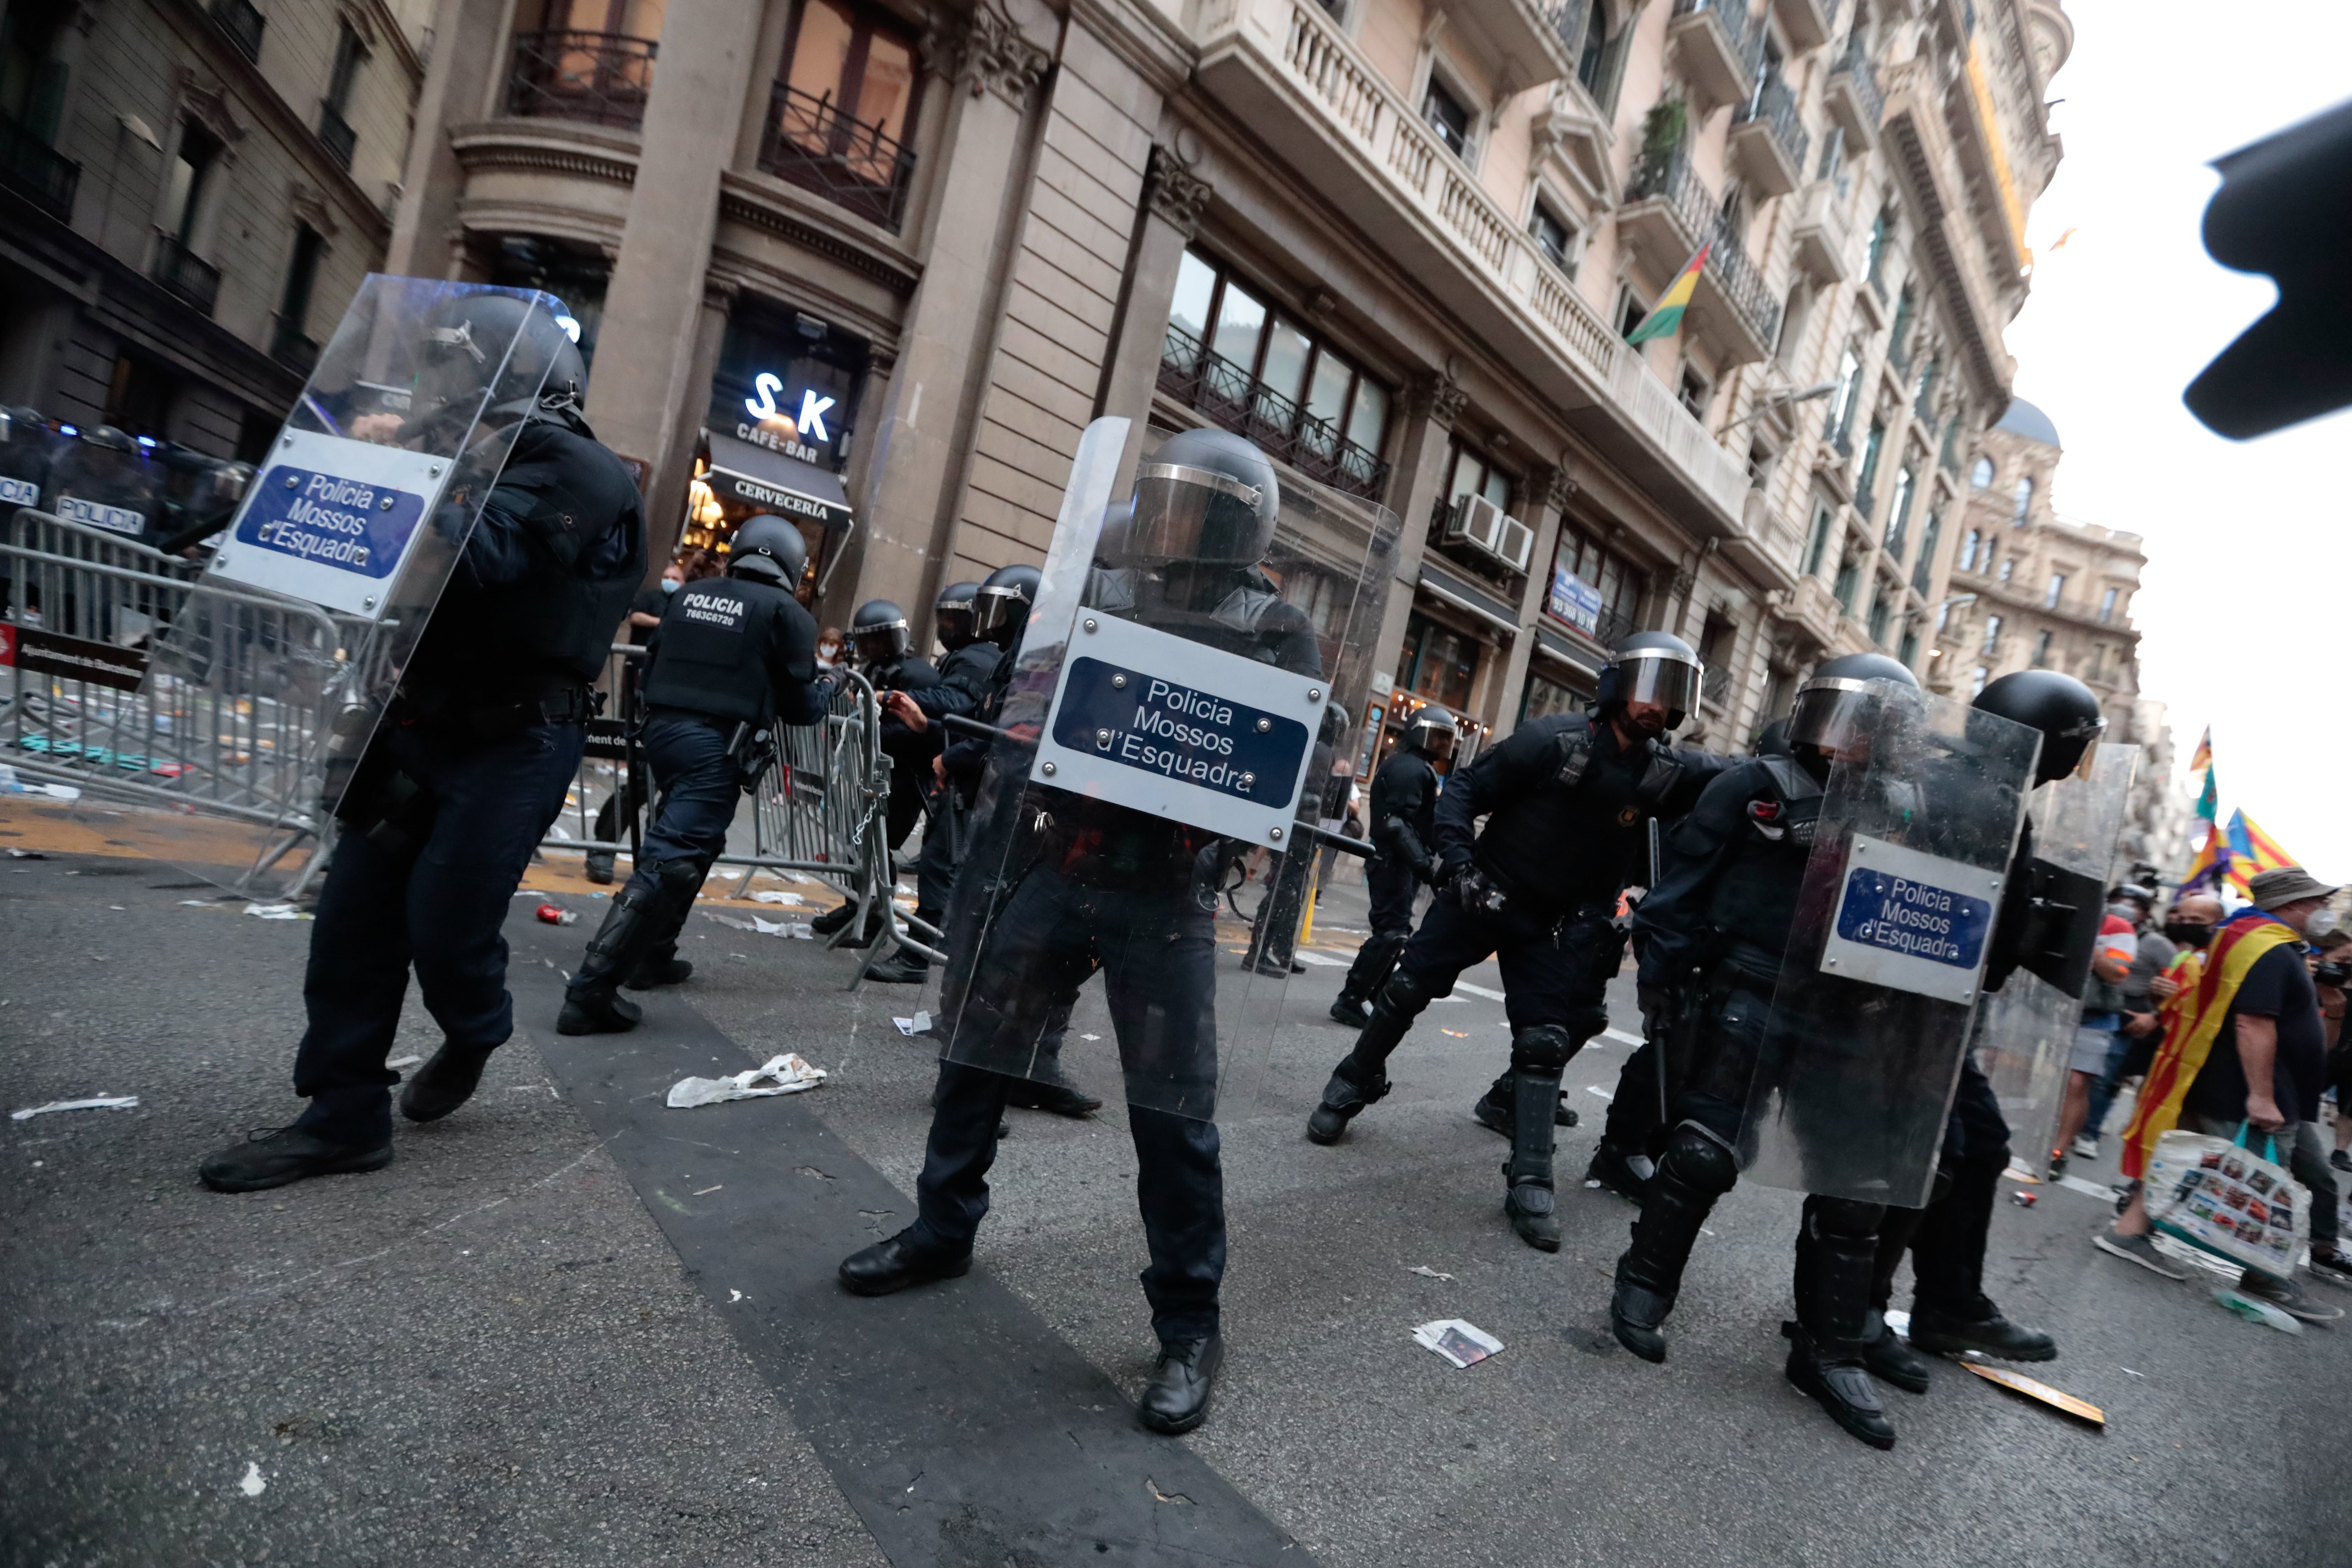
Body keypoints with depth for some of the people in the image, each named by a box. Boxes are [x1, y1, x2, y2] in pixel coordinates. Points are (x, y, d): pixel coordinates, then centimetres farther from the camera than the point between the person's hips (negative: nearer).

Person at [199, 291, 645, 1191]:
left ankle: (475, 1035, 27)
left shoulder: (577, 470, -11)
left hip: (515, 743, -8)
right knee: (355, 916, 4)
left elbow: (475, 555, -25)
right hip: (419, 722, 9)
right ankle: (344, 1117, 13)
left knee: (445, 924, -5)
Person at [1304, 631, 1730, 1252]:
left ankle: (1530, 1185, 6)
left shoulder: (1666, 773, -5)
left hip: (1551, 925, 3)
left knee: (1545, 1044, -1)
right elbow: (1464, 790, -11)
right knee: (1405, 994, 1)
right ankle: (1349, 1091, 24)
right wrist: (1458, 863, -21)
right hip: (1481, 893, -2)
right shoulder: (1555, 741, -15)